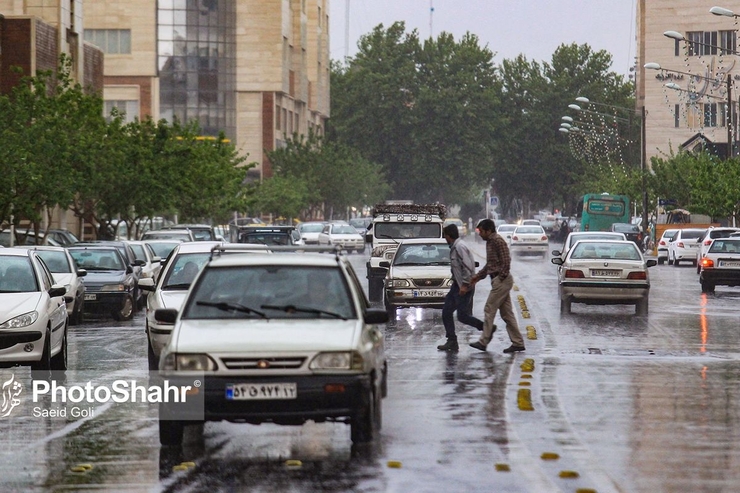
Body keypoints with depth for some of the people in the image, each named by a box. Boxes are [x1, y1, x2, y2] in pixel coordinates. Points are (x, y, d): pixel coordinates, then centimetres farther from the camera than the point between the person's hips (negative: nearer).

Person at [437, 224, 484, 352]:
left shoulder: (460, 247, -18)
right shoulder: (454, 247, 13)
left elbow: (467, 267, -24)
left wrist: (464, 285, -24)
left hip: (464, 287, -10)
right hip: (457, 285, 10)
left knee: (462, 316, -8)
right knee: (446, 312, 7)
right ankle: (452, 342, 9)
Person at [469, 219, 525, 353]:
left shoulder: (498, 241, -14)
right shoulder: (489, 242, 17)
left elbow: (506, 262, -19)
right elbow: (489, 265, 26)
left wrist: (500, 277, -16)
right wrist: (478, 276, 21)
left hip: (501, 281, -10)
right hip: (499, 281, 10)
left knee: (489, 310, -7)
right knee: (506, 313, 8)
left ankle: (483, 341, -4)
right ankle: (518, 343, 7)